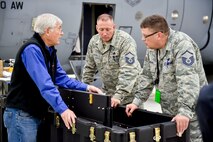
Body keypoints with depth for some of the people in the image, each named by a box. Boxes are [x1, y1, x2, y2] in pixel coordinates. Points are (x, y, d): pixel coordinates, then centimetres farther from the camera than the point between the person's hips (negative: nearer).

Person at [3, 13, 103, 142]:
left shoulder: (50, 50, 12)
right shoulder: (32, 49, -20)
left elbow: (61, 78, 13)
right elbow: (44, 84, -30)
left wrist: (85, 87, 0)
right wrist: (62, 109, -35)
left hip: (37, 114, 10)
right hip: (22, 114, -9)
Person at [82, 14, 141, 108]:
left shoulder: (126, 41, -20)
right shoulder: (94, 41, 0)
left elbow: (128, 72, -27)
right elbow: (89, 68, 12)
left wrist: (119, 95, -32)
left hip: (129, 93, -5)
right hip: (107, 92, 5)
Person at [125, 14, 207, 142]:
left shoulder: (182, 45, -21)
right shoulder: (152, 48, 5)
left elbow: (188, 81, -29)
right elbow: (147, 77, 12)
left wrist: (185, 111, -35)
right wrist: (137, 101, 6)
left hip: (191, 112, -7)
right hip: (169, 112, 8)